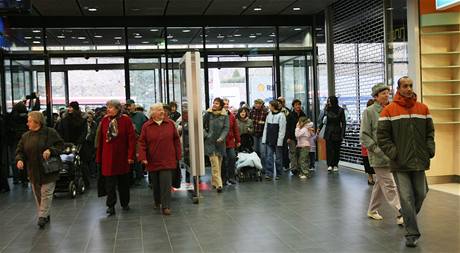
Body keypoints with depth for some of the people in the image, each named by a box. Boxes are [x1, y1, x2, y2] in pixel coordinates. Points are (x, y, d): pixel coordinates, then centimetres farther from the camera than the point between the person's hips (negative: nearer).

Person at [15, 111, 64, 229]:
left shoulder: (50, 133, -8)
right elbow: (20, 150, 9)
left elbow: (60, 145, -6)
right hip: (34, 171, 5)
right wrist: (19, 159, -11)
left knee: (46, 193, -4)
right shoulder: (26, 136, 6)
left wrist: (50, 150, -21)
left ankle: (43, 216, 1)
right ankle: (45, 215, 23)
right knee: (37, 194, 10)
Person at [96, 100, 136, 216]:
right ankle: (111, 206, 4)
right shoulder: (104, 120, 2)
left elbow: (132, 139, -8)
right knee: (110, 183, -2)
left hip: (122, 157, -1)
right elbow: (100, 140, 4)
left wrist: (131, 156, -12)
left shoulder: (126, 120, -7)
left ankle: (125, 203, 28)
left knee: (123, 182, 13)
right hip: (108, 157, 1)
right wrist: (99, 157, 3)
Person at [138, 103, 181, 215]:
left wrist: (178, 155, 4)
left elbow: (176, 140, 6)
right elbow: (142, 143, -1)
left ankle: (166, 206, -2)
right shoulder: (146, 126, -1)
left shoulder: (170, 124, 1)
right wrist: (143, 157, -10)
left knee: (166, 184, -7)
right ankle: (157, 201, 34)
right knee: (155, 184, 13)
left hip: (167, 161, -1)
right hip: (153, 161, 1)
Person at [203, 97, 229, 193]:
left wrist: (221, 138, -16)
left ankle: (214, 181, 27)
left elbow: (226, 128, -3)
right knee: (214, 163, -10)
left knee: (219, 163, 11)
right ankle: (218, 184, -13)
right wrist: (205, 135, -4)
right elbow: (202, 125, 6)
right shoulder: (208, 114, -1)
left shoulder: (225, 115, 0)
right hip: (210, 142, -2)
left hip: (220, 142, 2)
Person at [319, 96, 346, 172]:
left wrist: (342, 134, -7)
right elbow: (323, 121, 8)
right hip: (328, 132, 1)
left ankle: (335, 165, 11)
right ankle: (329, 165, -9)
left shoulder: (340, 110, -2)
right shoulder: (327, 110, 5)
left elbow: (343, 123, -1)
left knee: (336, 149, 2)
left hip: (337, 132, -1)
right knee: (329, 149, -7)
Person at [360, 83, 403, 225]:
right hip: (378, 156, -6)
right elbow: (364, 135, -8)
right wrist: (377, 149, -15)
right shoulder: (369, 111, -6)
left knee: (381, 184, 15)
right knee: (389, 185, -6)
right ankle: (400, 215, -4)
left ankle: (372, 210, 30)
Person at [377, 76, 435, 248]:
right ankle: (412, 233, 3)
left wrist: (429, 150, 2)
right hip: (400, 164, -4)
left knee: (420, 194, 13)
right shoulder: (389, 110, -3)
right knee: (407, 198, -5)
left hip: (419, 162, 4)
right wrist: (394, 154, -11)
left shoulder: (423, 109, 8)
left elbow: (430, 132, 15)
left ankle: (408, 217, 39)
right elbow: (382, 137, -4)